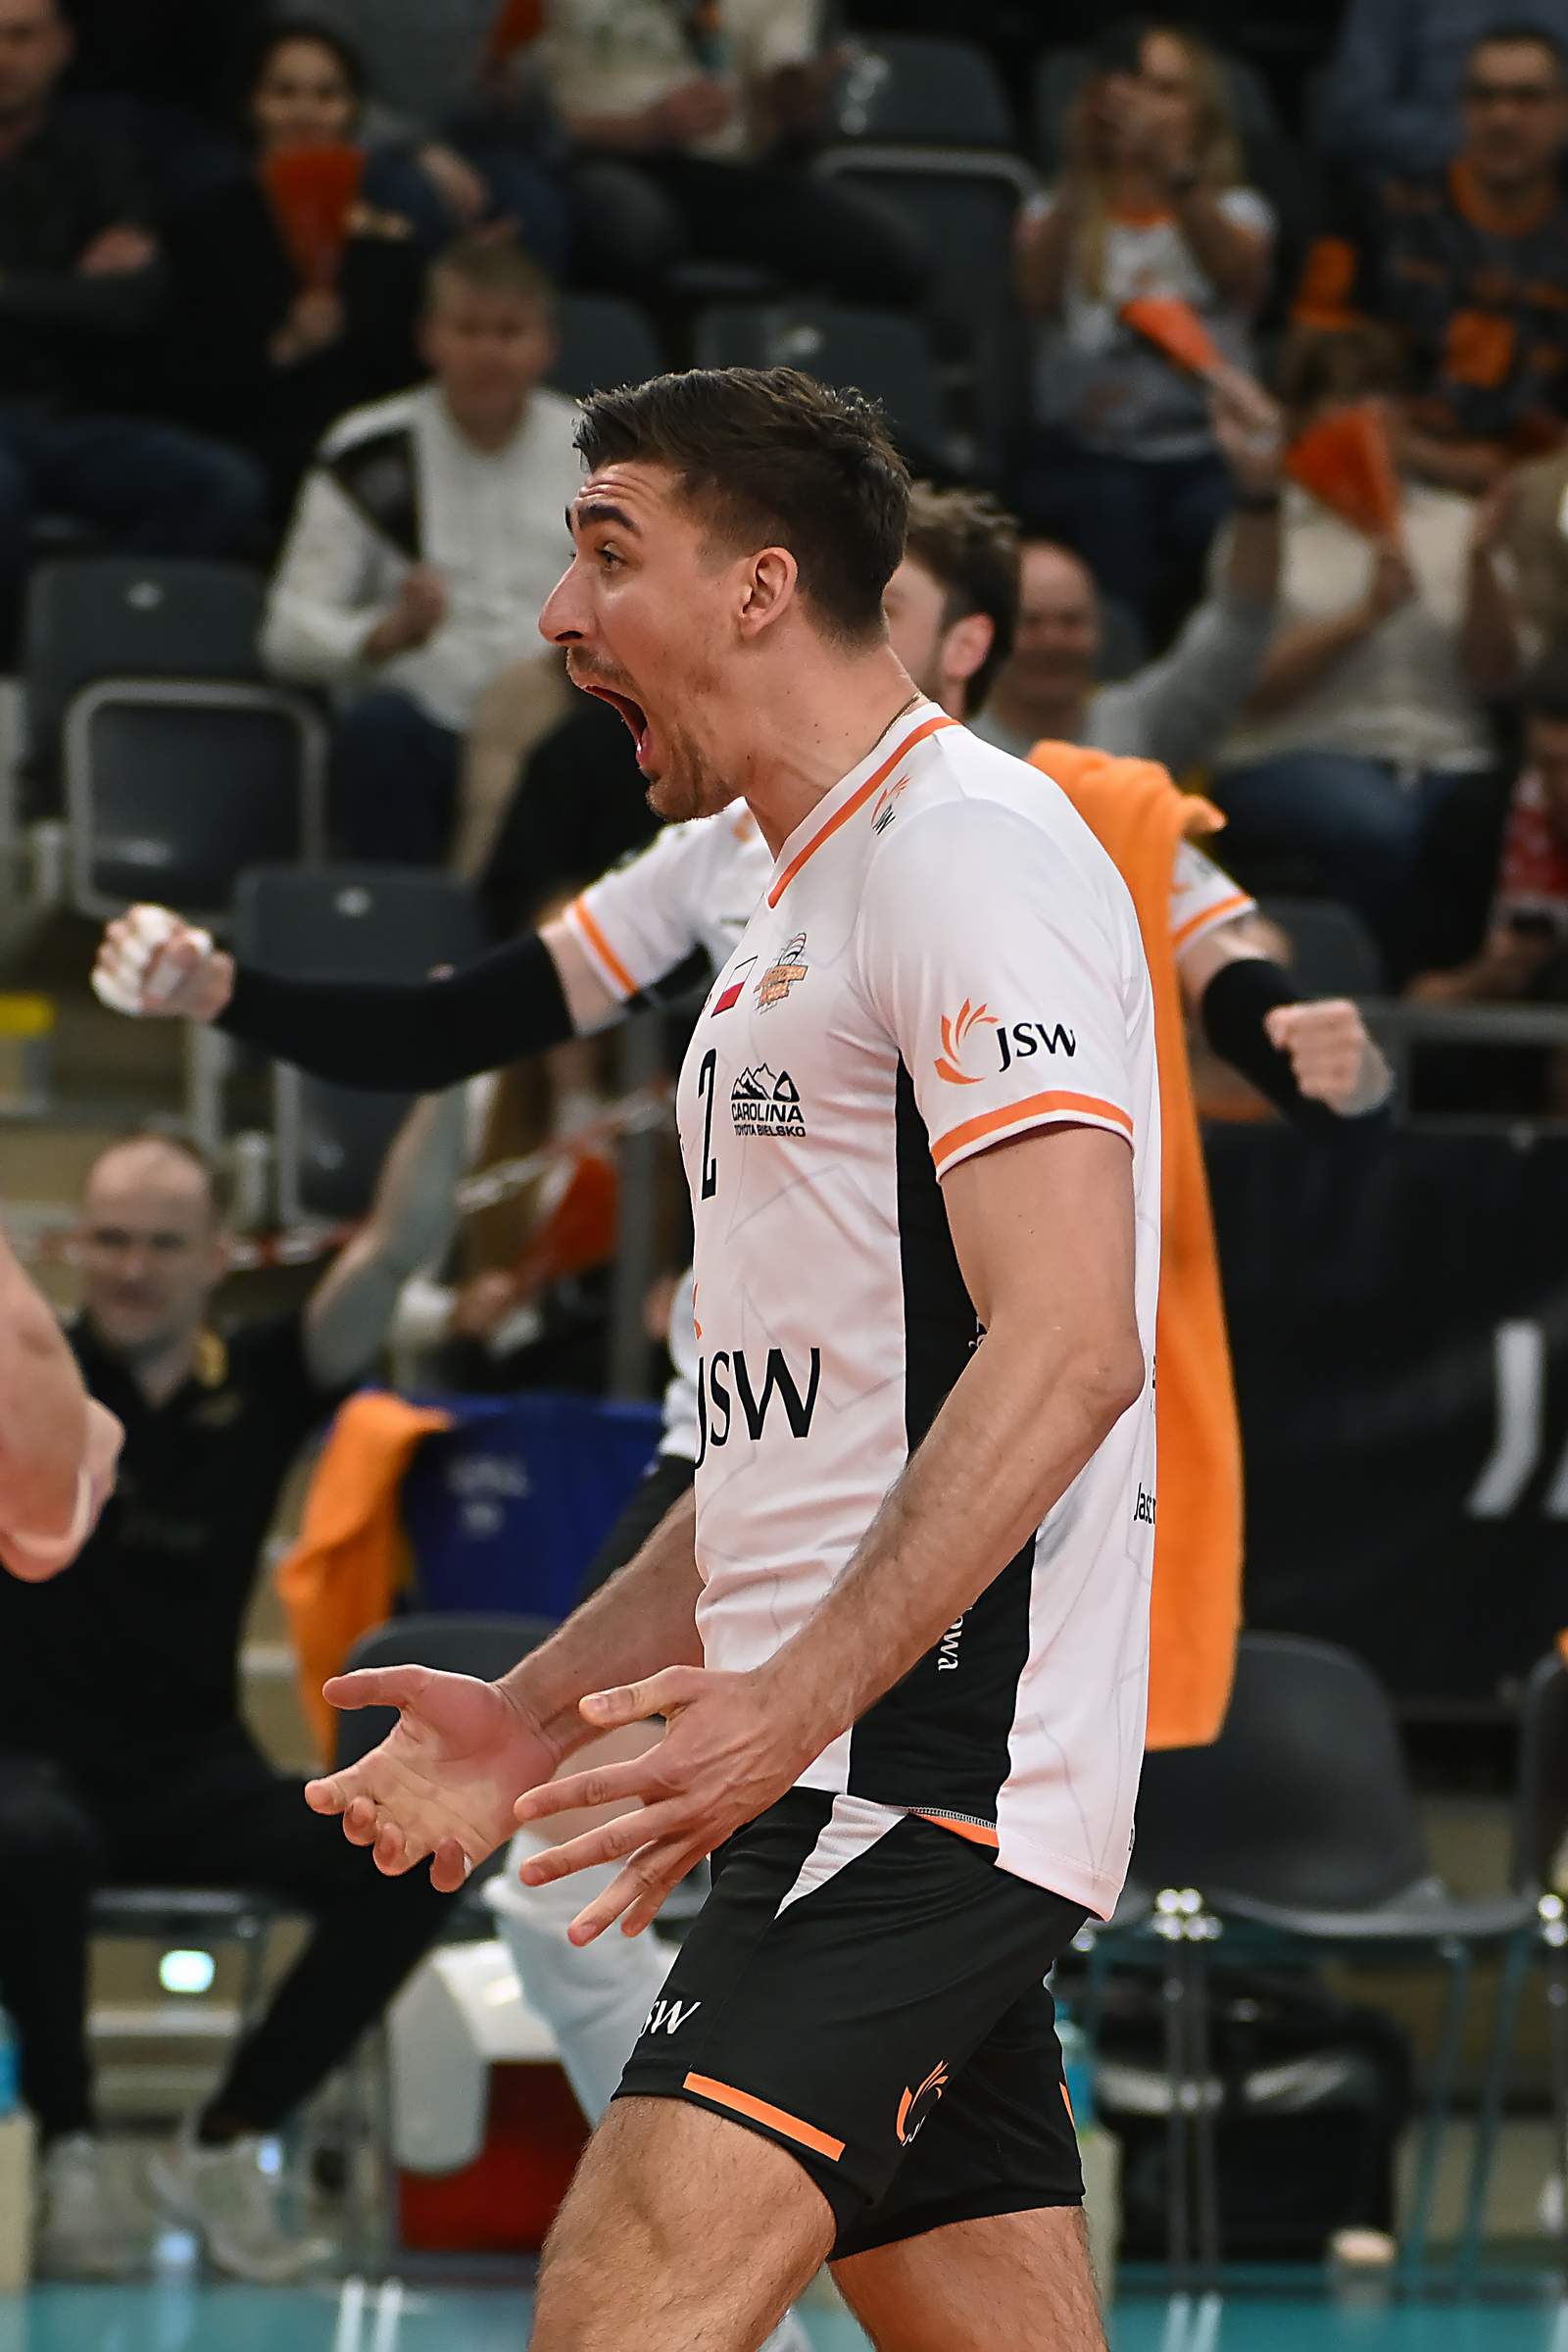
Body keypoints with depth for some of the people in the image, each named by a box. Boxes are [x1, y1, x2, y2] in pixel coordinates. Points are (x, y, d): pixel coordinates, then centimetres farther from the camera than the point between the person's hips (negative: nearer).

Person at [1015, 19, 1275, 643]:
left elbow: (1242, 272, -12)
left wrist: (1175, 173, -30)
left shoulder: (1234, 212, 14)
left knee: (1227, 521, -32)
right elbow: (1038, 294, -11)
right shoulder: (1060, 214, 13)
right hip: (1088, 453, 0)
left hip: (1206, 455, 0)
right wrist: (1077, 175, -26)